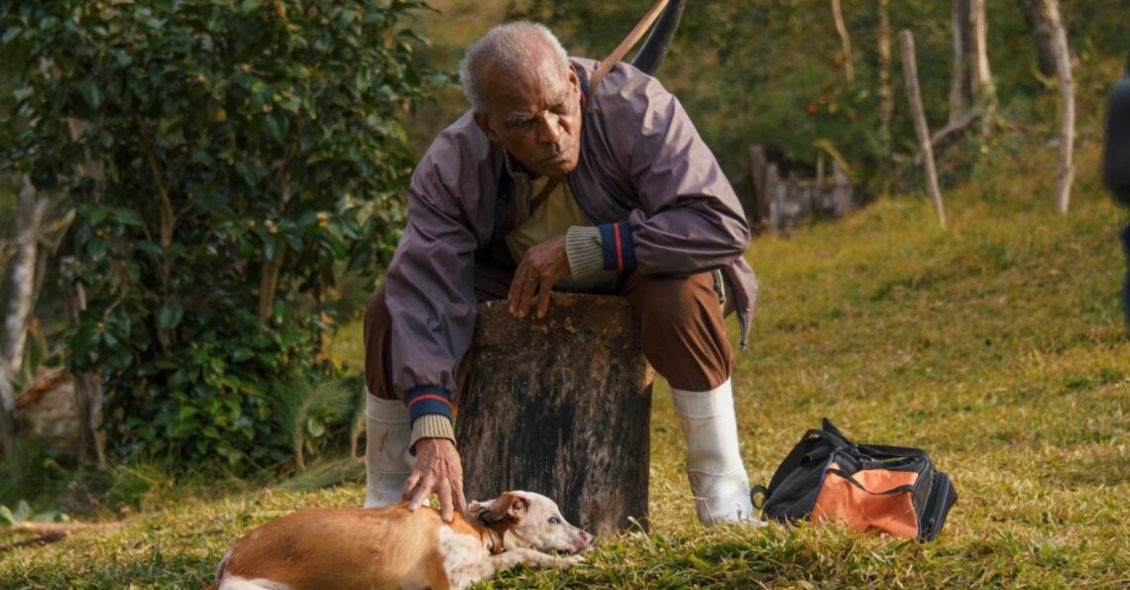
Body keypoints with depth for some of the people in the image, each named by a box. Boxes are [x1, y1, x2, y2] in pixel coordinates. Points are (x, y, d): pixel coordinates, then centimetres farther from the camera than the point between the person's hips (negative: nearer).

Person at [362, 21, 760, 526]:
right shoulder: (450, 168, -23)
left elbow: (724, 225, -38)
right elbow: (425, 299, -32)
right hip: (514, 287, 3)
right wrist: (432, 435, -46)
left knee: (680, 294, -37)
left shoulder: (637, 109, -31)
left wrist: (578, 249, -39)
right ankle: (385, 505, 0)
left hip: (634, 279, -2)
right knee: (391, 308, -18)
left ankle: (724, 498, -20)